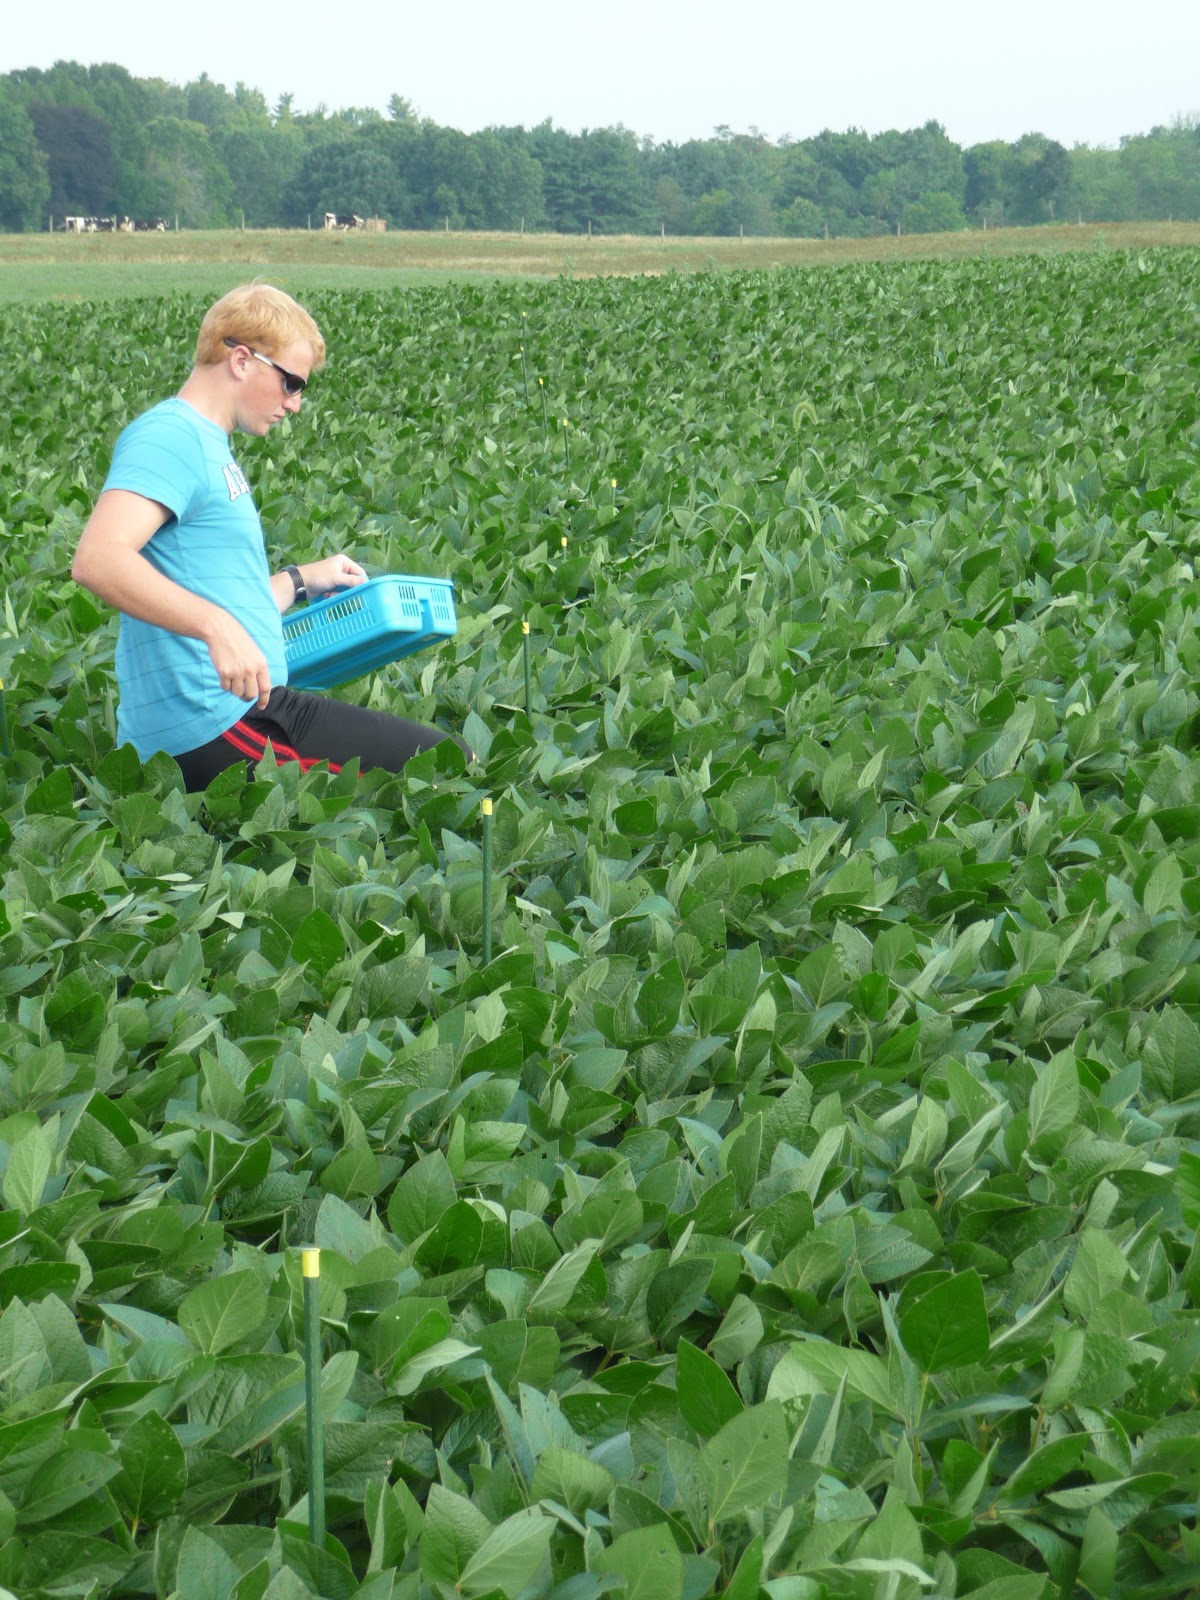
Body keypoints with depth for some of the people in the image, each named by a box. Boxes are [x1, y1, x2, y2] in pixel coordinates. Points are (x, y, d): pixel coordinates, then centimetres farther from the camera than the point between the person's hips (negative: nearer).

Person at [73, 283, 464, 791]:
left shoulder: (203, 444, 20)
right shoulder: (170, 436, -12)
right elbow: (97, 559, -29)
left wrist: (298, 581, 27)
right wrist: (217, 626, -37)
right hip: (215, 728, -11)